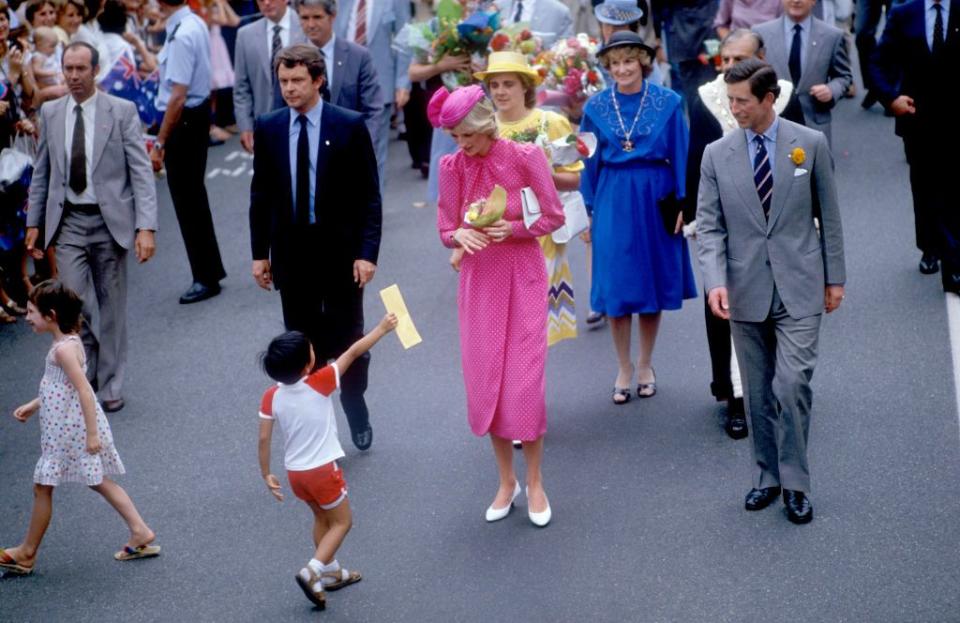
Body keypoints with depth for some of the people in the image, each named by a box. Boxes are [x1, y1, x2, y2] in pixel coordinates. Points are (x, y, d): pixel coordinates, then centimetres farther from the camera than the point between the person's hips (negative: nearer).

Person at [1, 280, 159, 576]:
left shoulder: (64, 348, -23)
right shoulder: (67, 341, 7)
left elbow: (84, 390, -25)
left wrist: (92, 433, -25)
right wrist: (33, 406, 19)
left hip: (68, 429, -10)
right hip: (66, 427, 10)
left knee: (42, 487, 3)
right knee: (100, 481, 15)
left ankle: (27, 553, 14)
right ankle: (141, 532, 15)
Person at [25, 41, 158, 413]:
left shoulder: (122, 112, -5)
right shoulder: (51, 114, 5)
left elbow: (141, 172, -7)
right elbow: (42, 173, 13)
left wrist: (146, 227, -15)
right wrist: (34, 222, 11)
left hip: (110, 221, -2)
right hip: (68, 222, 2)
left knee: (111, 309, 7)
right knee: (75, 305, -7)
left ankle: (110, 386, 19)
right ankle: (85, 374, 14)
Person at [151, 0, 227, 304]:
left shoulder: (182, 35, -24)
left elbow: (178, 97, -25)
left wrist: (160, 143, -20)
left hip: (184, 120, -9)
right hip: (199, 111, 9)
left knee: (187, 199, 3)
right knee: (194, 195, 21)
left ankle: (206, 278, 14)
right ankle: (210, 270, 34)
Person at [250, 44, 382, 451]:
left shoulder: (349, 126, -7)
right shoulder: (268, 129, 2)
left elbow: (369, 196, -6)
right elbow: (261, 195, 8)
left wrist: (367, 253, -12)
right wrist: (260, 253, 6)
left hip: (340, 251, -2)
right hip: (291, 253, 2)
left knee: (348, 339, 6)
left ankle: (356, 412, 30)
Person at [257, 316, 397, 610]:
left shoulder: (271, 397, -11)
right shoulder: (319, 384, -23)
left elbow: (264, 439, -7)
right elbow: (353, 353, -15)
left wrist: (267, 475, 6)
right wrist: (382, 328, -5)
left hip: (295, 472, 5)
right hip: (322, 470, -5)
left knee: (322, 518, 27)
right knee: (342, 522, 13)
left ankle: (331, 572, 39)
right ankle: (312, 571, -3)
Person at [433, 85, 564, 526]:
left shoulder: (525, 157, -12)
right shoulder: (452, 166, -3)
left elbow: (554, 217, -4)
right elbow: (446, 230, 5)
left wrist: (512, 229, -20)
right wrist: (460, 235, -18)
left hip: (522, 277, -3)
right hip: (478, 279, 3)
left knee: (524, 381, -3)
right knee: (485, 382, 5)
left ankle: (534, 483, 14)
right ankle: (506, 481, 21)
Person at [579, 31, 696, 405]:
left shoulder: (667, 102, -2)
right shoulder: (596, 107, 1)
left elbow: (680, 157, 1)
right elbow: (590, 163, 7)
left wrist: (682, 203, -3)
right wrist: (588, 211, 5)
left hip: (656, 199, 0)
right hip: (613, 201, 1)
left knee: (653, 285, 8)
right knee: (616, 289, 2)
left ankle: (646, 366, 23)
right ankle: (624, 370, 16)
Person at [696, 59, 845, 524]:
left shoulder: (811, 144, -1)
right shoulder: (717, 154, 2)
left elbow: (828, 215, 4)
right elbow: (709, 225, 0)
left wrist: (835, 277, 5)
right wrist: (715, 281, -14)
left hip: (799, 288, -2)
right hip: (746, 290, 2)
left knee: (792, 385, -10)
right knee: (758, 393, 10)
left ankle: (795, 484, 3)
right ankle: (767, 476, 23)